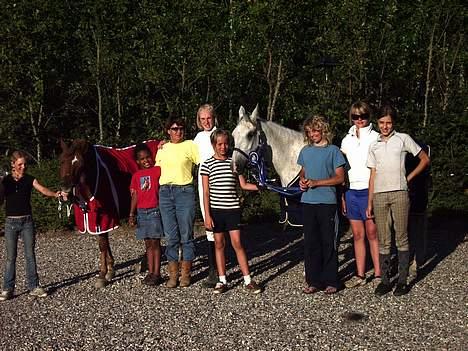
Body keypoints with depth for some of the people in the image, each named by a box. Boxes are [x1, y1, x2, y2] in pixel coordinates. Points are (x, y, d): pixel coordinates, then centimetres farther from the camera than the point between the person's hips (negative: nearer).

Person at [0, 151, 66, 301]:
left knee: (30, 254, 4)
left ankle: (34, 286, 11)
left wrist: (55, 194, -32)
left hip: (27, 221, 1)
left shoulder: (29, 179, 2)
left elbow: (43, 190, -13)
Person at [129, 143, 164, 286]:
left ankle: (157, 273, 1)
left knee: (155, 242, -4)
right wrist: (131, 214, 4)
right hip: (141, 212, 5)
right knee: (148, 243, 10)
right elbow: (134, 196, 10)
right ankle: (150, 272, 16)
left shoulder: (158, 170, -1)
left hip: (154, 210, -5)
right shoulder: (136, 176, 11)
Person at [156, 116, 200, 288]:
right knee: (170, 236, 5)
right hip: (165, 192, 3)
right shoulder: (162, 148, 14)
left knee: (186, 235, 2)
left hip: (184, 191, -3)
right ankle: (173, 274, 13)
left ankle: (185, 273, 12)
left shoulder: (190, 145, 2)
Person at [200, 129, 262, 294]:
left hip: (232, 208, 0)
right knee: (219, 244, 7)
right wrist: (207, 215, -6)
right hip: (215, 209, 0)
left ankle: (248, 280, 2)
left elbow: (244, 185, 6)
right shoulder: (207, 164, 0)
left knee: (237, 243, -3)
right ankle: (222, 280, 16)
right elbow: (206, 192, -1)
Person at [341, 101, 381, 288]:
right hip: (351, 191, 4)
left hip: (369, 190, -4)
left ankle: (378, 274, 7)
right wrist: (342, 195, 10)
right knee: (357, 235, 8)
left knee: (372, 233, -1)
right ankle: (360, 275, 14)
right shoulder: (347, 140, 13)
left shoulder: (376, 138, 0)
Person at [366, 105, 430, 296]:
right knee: (383, 241, 5)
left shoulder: (403, 139, 6)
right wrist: (369, 203, 10)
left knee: (401, 238, -1)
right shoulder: (374, 145, 15)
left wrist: (409, 178, 1)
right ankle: (385, 280, 10)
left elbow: (425, 159, 10)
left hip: (399, 193, -3)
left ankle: (402, 281, 5)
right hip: (379, 196, 3)